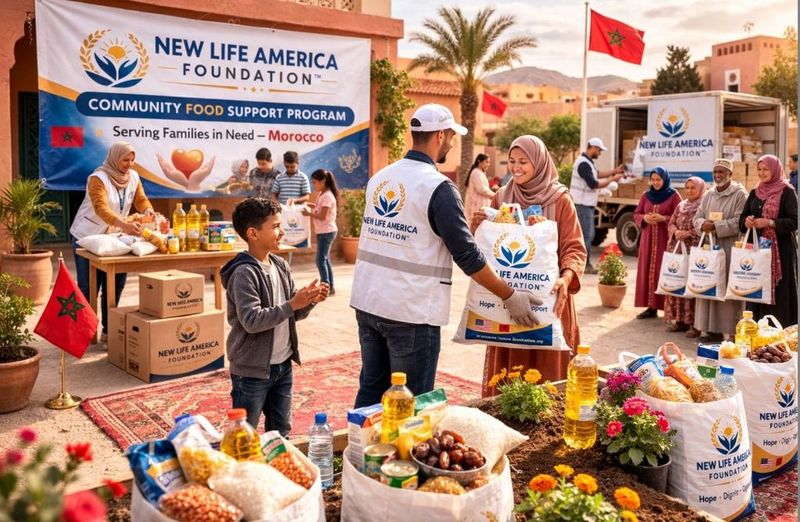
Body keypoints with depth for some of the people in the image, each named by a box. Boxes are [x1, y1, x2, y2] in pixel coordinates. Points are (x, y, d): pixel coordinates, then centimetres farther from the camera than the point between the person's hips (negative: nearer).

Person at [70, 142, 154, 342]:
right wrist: (124, 225, -51)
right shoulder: (98, 178, -22)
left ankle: (108, 330, 17)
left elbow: (141, 199, -3)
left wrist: (148, 210, -27)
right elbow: (101, 208, -35)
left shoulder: (133, 177, -1)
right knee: (87, 288, -1)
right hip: (87, 238, -5)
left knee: (114, 286, 6)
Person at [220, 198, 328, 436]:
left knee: (281, 433, 20)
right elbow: (251, 321, -27)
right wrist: (292, 305, -29)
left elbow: (293, 313, 10)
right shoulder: (244, 273, -18)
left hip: (283, 365, 7)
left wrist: (309, 301, -10)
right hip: (252, 370, -7)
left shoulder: (281, 266, 4)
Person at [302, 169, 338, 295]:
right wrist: (310, 205, 8)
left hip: (327, 232, -10)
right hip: (322, 232, 10)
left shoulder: (328, 196, -17)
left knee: (321, 260, -9)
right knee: (325, 259, 12)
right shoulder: (321, 194, 11)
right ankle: (330, 287, 18)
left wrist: (309, 213, -10)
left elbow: (322, 216, -20)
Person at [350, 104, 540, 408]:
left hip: (367, 303, 7)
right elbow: (467, 256, -14)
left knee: (370, 392, 18)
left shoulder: (379, 178, 8)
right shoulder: (438, 187, -14)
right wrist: (510, 297, -4)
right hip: (411, 314, -7)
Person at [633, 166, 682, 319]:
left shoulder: (674, 196, -2)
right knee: (647, 271, 2)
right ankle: (651, 306, 9)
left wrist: (663, 218, -18)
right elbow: (636, 214, 13)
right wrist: (644, 218, -8)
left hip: (666, 239, -4)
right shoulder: (646, 195, 11)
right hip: (648, 238, 5)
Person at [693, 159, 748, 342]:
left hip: (730, 249, -6)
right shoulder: (709, 195, 16)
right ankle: (707, 329, 10)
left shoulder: (740, 194, -3)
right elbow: (697, 217, 13)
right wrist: (703, 224, -10)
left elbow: (739, 221, -13)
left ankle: (728, 331, -1)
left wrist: (715, 226, -18)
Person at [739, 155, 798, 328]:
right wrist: (747, 221, -8)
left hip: (781, 250, -5)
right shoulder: (754, 193, 14)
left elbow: (794, 221, -9)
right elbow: (742, 218, 14)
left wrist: (769, 222, -18)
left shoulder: (787, 192, -2)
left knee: (780, 291, -5)